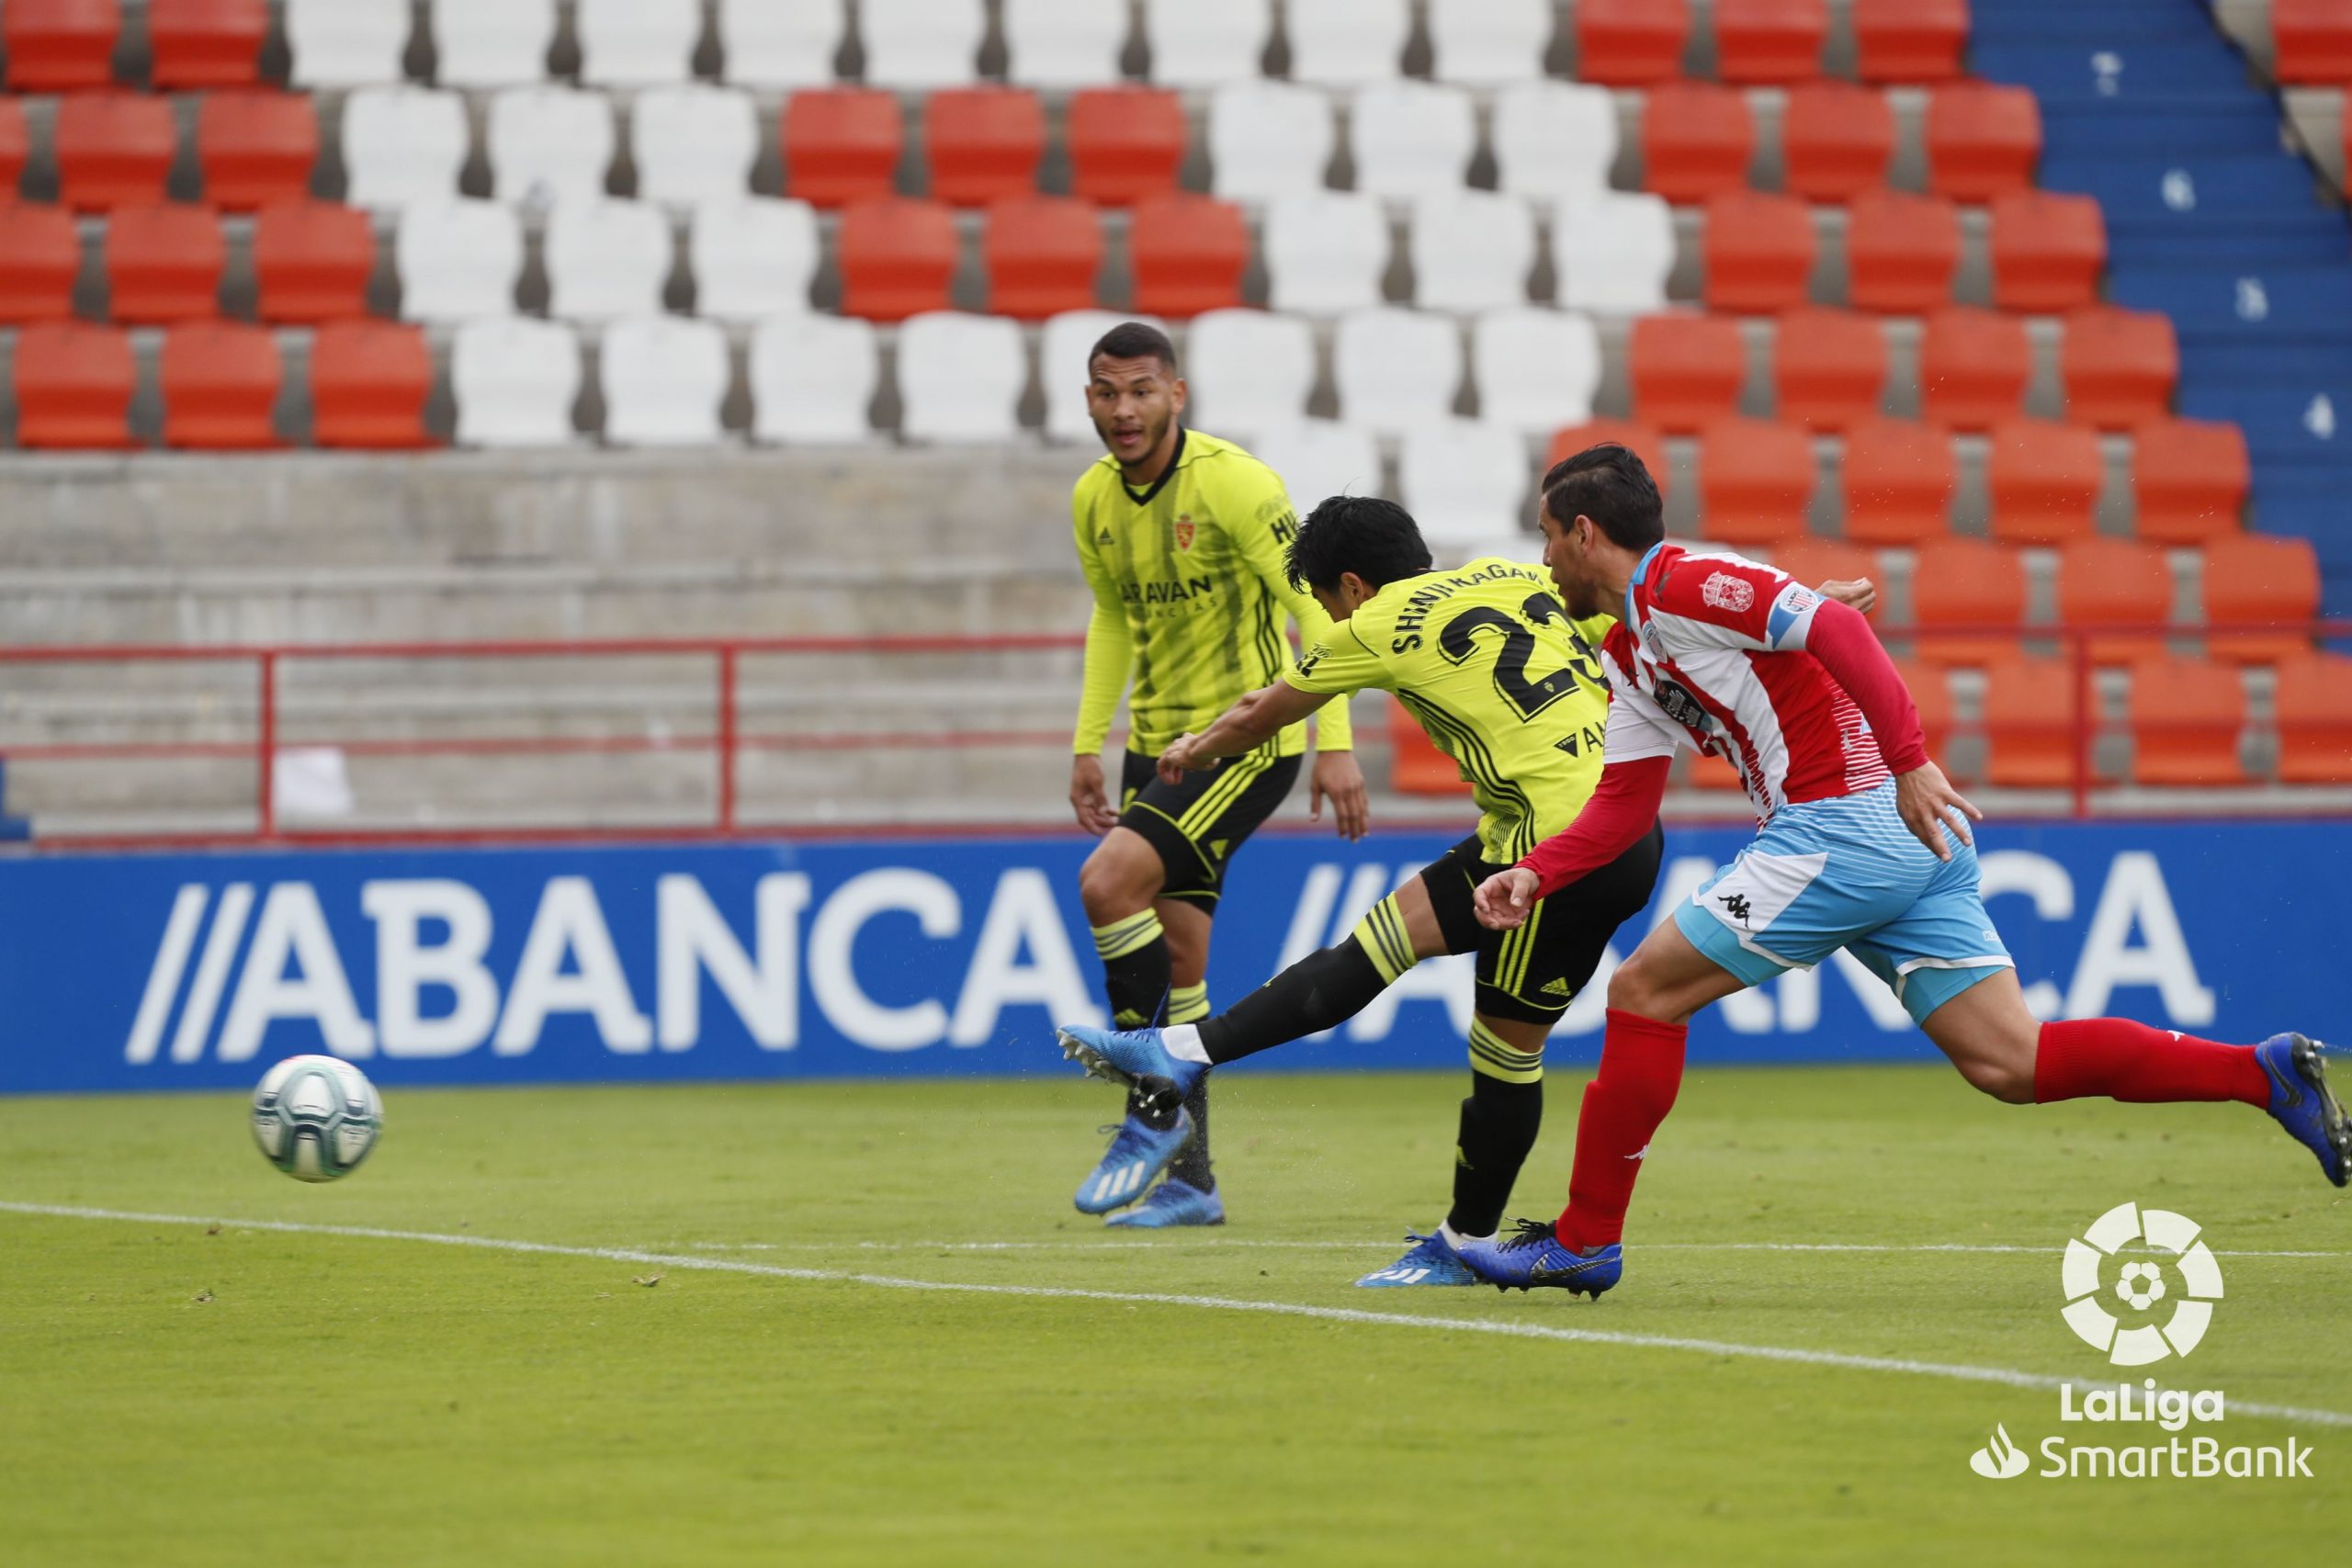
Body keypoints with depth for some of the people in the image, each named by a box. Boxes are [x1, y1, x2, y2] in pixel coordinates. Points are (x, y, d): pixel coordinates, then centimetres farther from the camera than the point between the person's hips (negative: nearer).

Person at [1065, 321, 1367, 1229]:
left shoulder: (1229, 481, -17)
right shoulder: (1094, 499, 4)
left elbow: (1312, 605, -17)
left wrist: (1333, 744, -22)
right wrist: (1087, 746, 16)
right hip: (1158, 738, 7)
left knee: (1109, 881, -23)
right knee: (1174, 958, 7)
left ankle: (1154, 1112, -11)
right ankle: (1188, 1180, 15)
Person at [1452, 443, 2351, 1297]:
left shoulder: (1682, 586, -7)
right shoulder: (1628, 656, 23)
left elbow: (1836, 629, -18)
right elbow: (1622, 806, 23)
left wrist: (1908, 764, -25)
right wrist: (1534, 876, 8)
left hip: (1848, 825, -10)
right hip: (1911, 845, 10)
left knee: (1644, 992, -2)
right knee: (2011, 1064, 1)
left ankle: (1584, 1239, 4)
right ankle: (2267, 1073, -4)